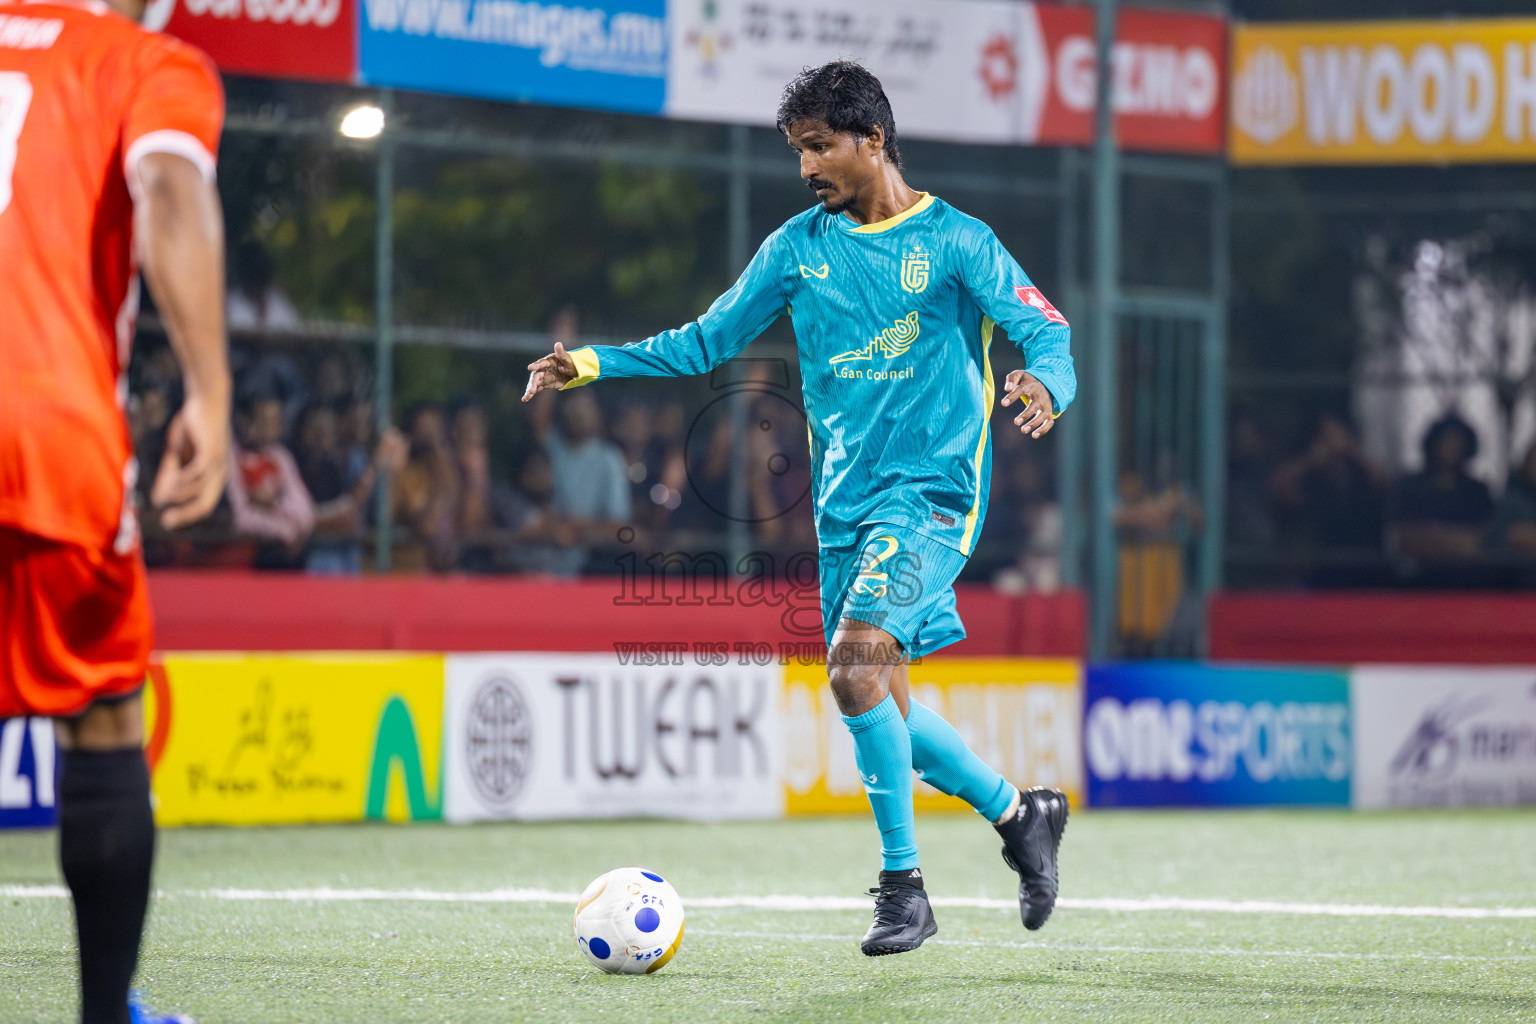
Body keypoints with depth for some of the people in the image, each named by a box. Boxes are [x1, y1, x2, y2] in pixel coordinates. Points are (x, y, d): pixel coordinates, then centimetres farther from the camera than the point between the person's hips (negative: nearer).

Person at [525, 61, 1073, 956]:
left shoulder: (955, 241, -4)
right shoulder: (799, 246, 10)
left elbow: (1045, 329, -9)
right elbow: (708, 342, 16)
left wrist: (1044, 385, -32)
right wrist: (593, 364, 6)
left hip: (930, 489, -6)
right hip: (845, 501, 6)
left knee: (858, 667, -22)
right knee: (880, 707, 5)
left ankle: (904, 885, -12)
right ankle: (1019, 814, 27)